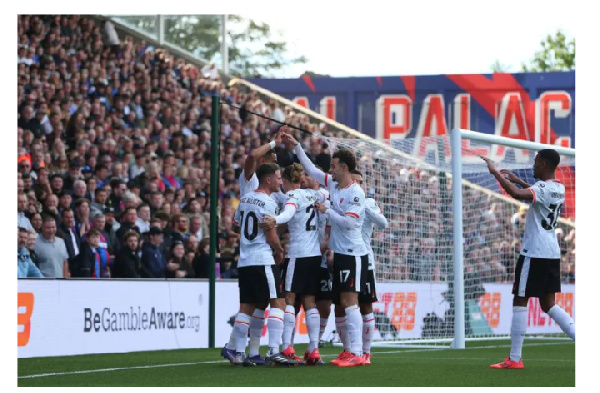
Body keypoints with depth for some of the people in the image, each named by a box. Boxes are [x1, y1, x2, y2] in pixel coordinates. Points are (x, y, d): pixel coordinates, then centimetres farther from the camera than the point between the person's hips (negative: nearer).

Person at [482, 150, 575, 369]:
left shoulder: (543, 188, -16)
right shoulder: (558, 188, 12)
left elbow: (517, 194, -35)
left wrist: (496, 173, -25)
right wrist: (518, 180, 25)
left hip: (534, 253, -8)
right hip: (552, 253, 9)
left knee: (520, 301, -2)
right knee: (548, 304, 12)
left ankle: (514, 359, -2)